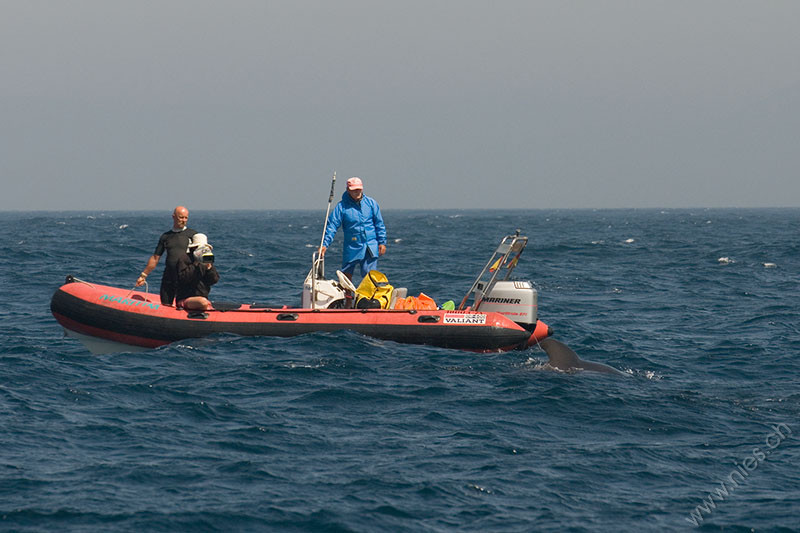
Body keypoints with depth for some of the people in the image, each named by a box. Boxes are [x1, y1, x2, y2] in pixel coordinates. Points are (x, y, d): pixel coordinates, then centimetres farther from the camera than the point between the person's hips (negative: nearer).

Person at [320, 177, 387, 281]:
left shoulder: (371, 203, 6)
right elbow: (332, 226, -4)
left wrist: (382, 242, 5)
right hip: (351, 248, 0)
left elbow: (379, 224, 11)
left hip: (370, 248, 0)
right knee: (345, 276, 3)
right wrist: (324, 244, -14)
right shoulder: (342, 206, -1)